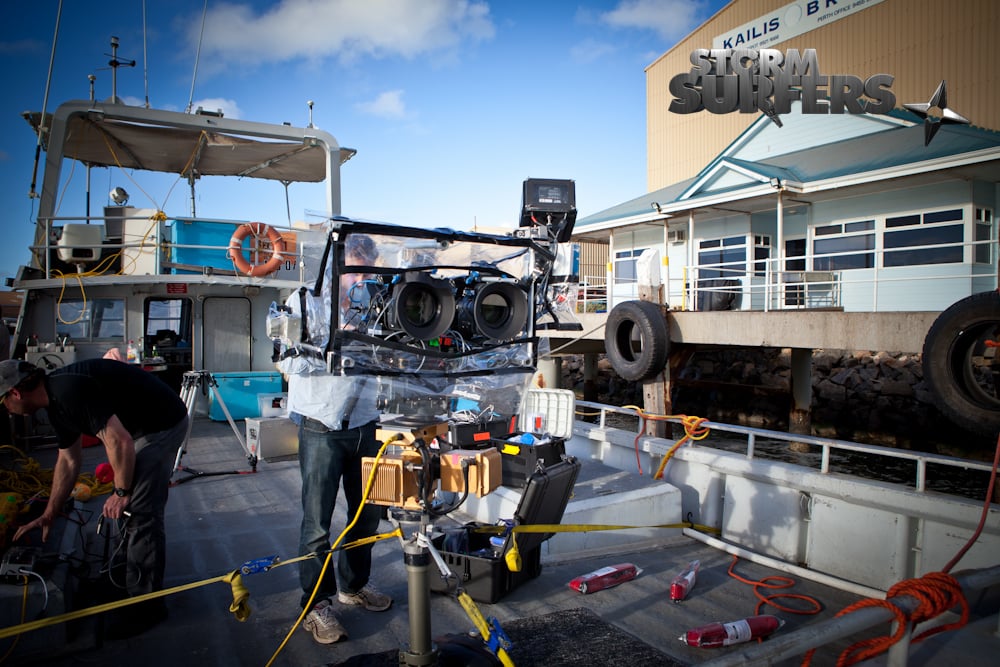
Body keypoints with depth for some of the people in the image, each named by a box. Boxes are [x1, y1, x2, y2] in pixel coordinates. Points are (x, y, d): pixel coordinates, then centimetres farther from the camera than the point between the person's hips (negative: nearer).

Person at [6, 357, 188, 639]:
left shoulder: (70, 392, -23)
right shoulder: (56, 400, 10)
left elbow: (120, 443, -26)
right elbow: (68, 461, 20)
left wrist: (121, 493, -12)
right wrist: (48, 516, 25)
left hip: (162, 425, -10)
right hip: (144, 425, 10)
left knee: (140, 513, -6)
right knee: (128, 509, 18)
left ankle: (146, 603, 6)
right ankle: (130, 578, 34)